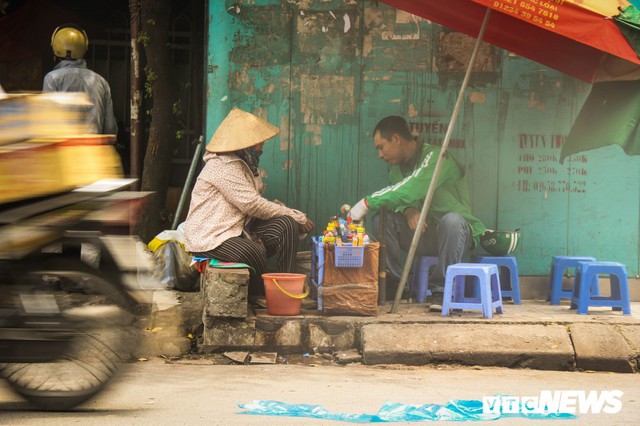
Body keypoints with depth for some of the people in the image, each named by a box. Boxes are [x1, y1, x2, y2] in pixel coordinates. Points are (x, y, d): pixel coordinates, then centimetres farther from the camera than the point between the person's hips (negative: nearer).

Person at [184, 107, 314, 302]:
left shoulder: (242, 165, 17)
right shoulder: (223, 167, -15)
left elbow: (250, 205, 10)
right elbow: (252, 205, -21)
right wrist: (298, 217, -14)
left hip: (236, 231, 9)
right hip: (208, 240, -9)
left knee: (286, 225, -11)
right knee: (255, 252, -35)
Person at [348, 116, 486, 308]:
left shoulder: (435, 157, -18)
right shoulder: (396, 165, 9)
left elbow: (411, 190, -32)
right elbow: (400, 197, 3)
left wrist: (367, 203, -31)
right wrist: (408, 211, -22)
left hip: (458, 233, -6)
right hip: (423, 234, 6)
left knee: (451, 220, -39)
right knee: (381, 220, -14)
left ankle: (441, 290, -26)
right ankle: (396, 284, -9)